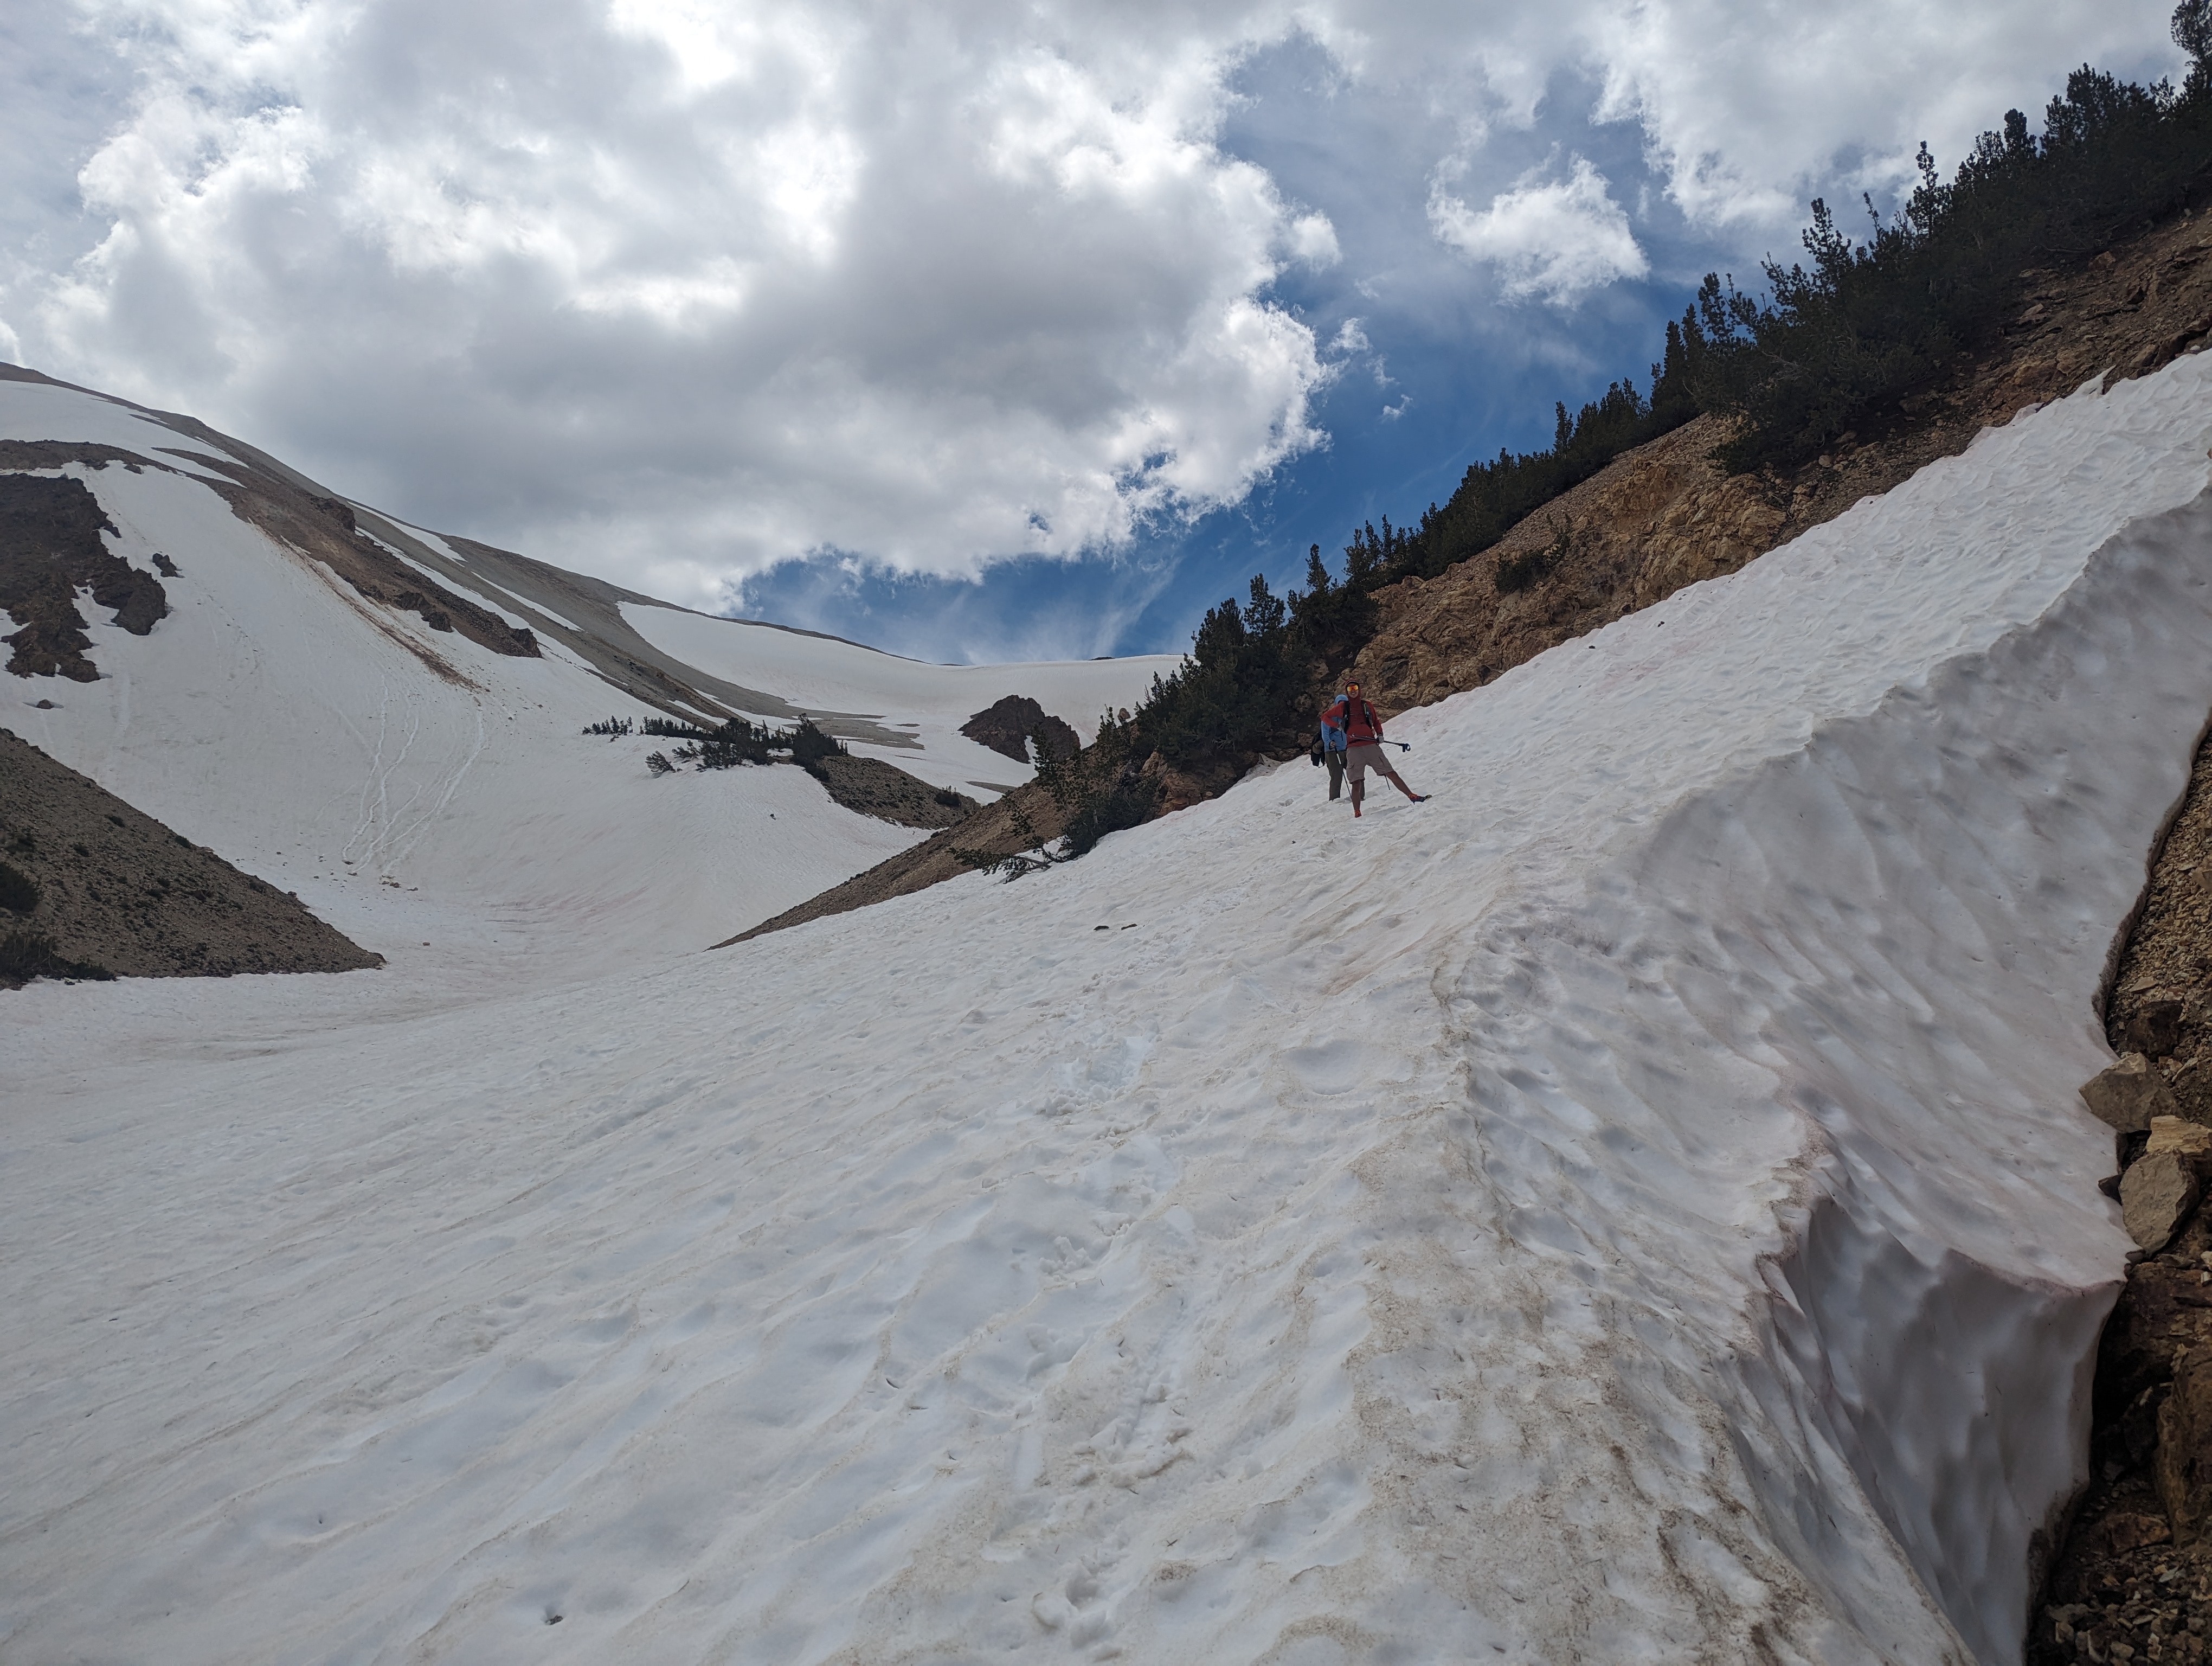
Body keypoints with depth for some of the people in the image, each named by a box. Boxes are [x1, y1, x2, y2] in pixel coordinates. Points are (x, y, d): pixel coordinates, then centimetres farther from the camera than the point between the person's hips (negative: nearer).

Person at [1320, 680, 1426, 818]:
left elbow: (1376, 721, 28)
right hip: (1353, 748, -2)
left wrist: (1380, 734, 9)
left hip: (1371, 745, 2)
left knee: (1391, 773, -1)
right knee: (1357, 782, -8)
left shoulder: (1366, 706, 18)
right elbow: (1324, 717, 21)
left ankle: (1412, 796, 1)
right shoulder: (1342, 707, 12)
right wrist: (1337, 725, 5)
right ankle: (1357, 813, -5)